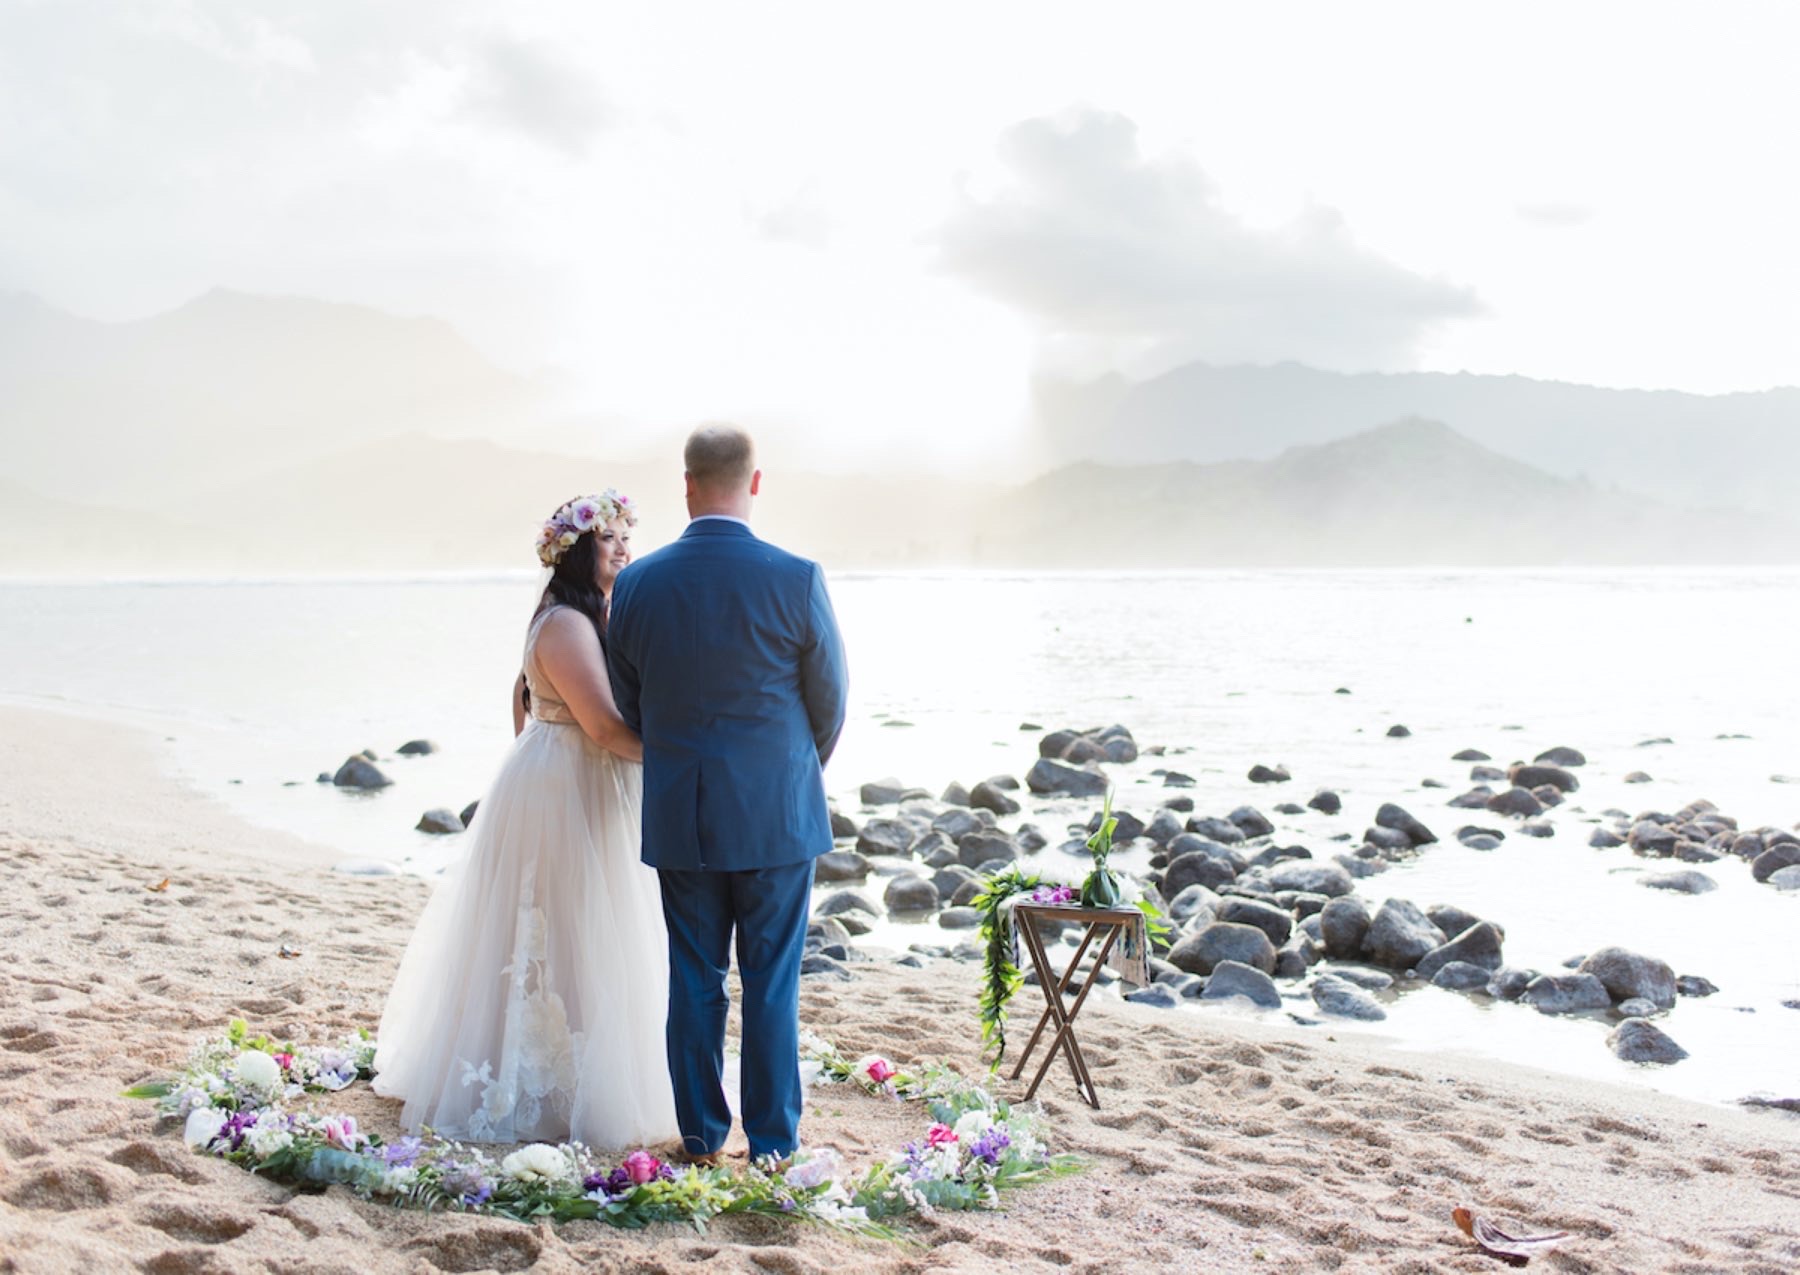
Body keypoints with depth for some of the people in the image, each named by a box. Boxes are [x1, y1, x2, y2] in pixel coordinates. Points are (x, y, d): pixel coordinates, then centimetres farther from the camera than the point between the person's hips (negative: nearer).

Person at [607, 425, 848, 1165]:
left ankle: (700, 1137, 21)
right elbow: (829, 701, -1)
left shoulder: (636, 584, -3)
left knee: (693, 980, 11)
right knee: (771, 982, 7)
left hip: (679, 817, 2)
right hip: (777, 813, -2)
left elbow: (627, 708, 7)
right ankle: (772, 1143, 14)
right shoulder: (796, 580, -11)